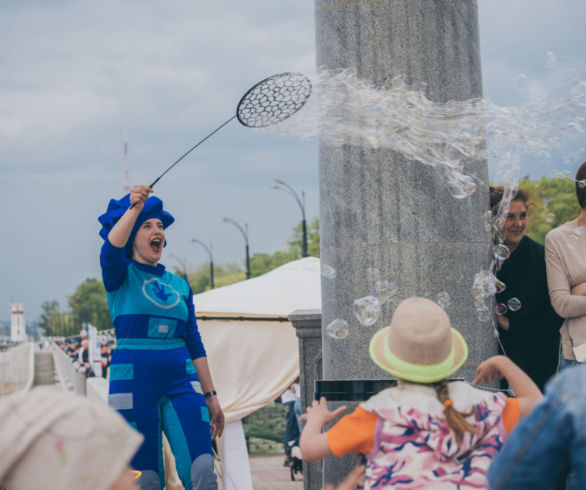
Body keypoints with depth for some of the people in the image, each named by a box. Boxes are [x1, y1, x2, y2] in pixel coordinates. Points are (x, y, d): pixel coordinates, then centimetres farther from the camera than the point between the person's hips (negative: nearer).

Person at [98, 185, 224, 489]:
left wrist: (211, 396, 13)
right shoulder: (121, 275, 4)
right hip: (133, 379, -3)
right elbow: (111, 249, -21)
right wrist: (134, 207, -34)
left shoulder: (180, 286, 16)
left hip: (179, 378, 4)